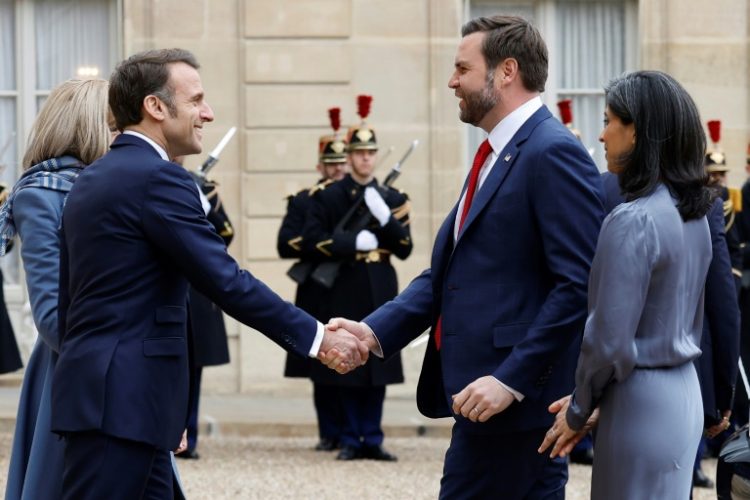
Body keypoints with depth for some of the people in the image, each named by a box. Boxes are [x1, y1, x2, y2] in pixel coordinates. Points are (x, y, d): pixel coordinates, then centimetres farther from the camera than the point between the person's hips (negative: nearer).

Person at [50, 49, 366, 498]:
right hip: (121, 399, -10)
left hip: (101, 390, 10)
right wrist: (317, 337, -10)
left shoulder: (93, 180, 17)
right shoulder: (157, 178, -13)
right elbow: (226, 281, -17)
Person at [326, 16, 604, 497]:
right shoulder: (498, 155, 17)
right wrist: (374, 330, 2)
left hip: (518, 392, -9)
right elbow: (449, 270, 16)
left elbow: (579, 285, -20)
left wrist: (511, 380, -22)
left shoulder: (553, 153, -13)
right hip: (489, 387, 9)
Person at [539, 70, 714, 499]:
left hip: (643, 403, -9)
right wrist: (594, 402, 13)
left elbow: (610, 339, -19)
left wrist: (579, 411, -4)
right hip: (684, 394, 9)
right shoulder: (693, 213, 8)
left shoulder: (633, 221, -19)